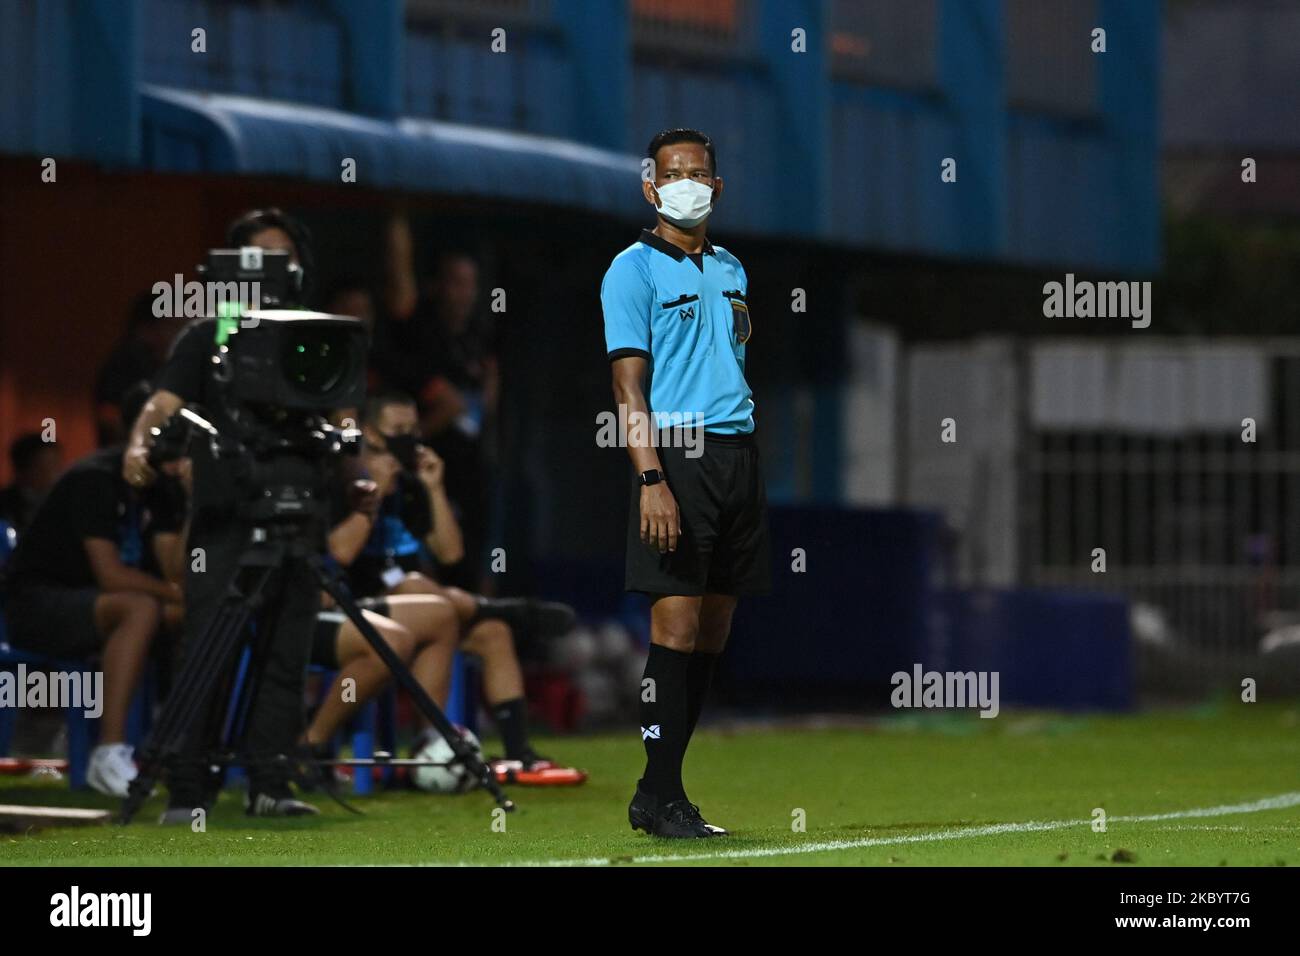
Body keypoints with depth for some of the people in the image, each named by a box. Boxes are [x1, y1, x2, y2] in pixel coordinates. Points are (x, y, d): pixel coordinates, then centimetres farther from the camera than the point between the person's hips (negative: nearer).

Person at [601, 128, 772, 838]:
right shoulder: (635, 268, -3)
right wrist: (651, 480, -19)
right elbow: (629, 381, -9)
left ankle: (658, 791, 9)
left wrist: (750, 475, 16)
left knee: (713, 632, 4)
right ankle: (660, 794, -7)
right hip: (677, 456, -7)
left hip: (737, 454, 7)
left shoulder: (730, 270, 18)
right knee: (677, 623, -11)